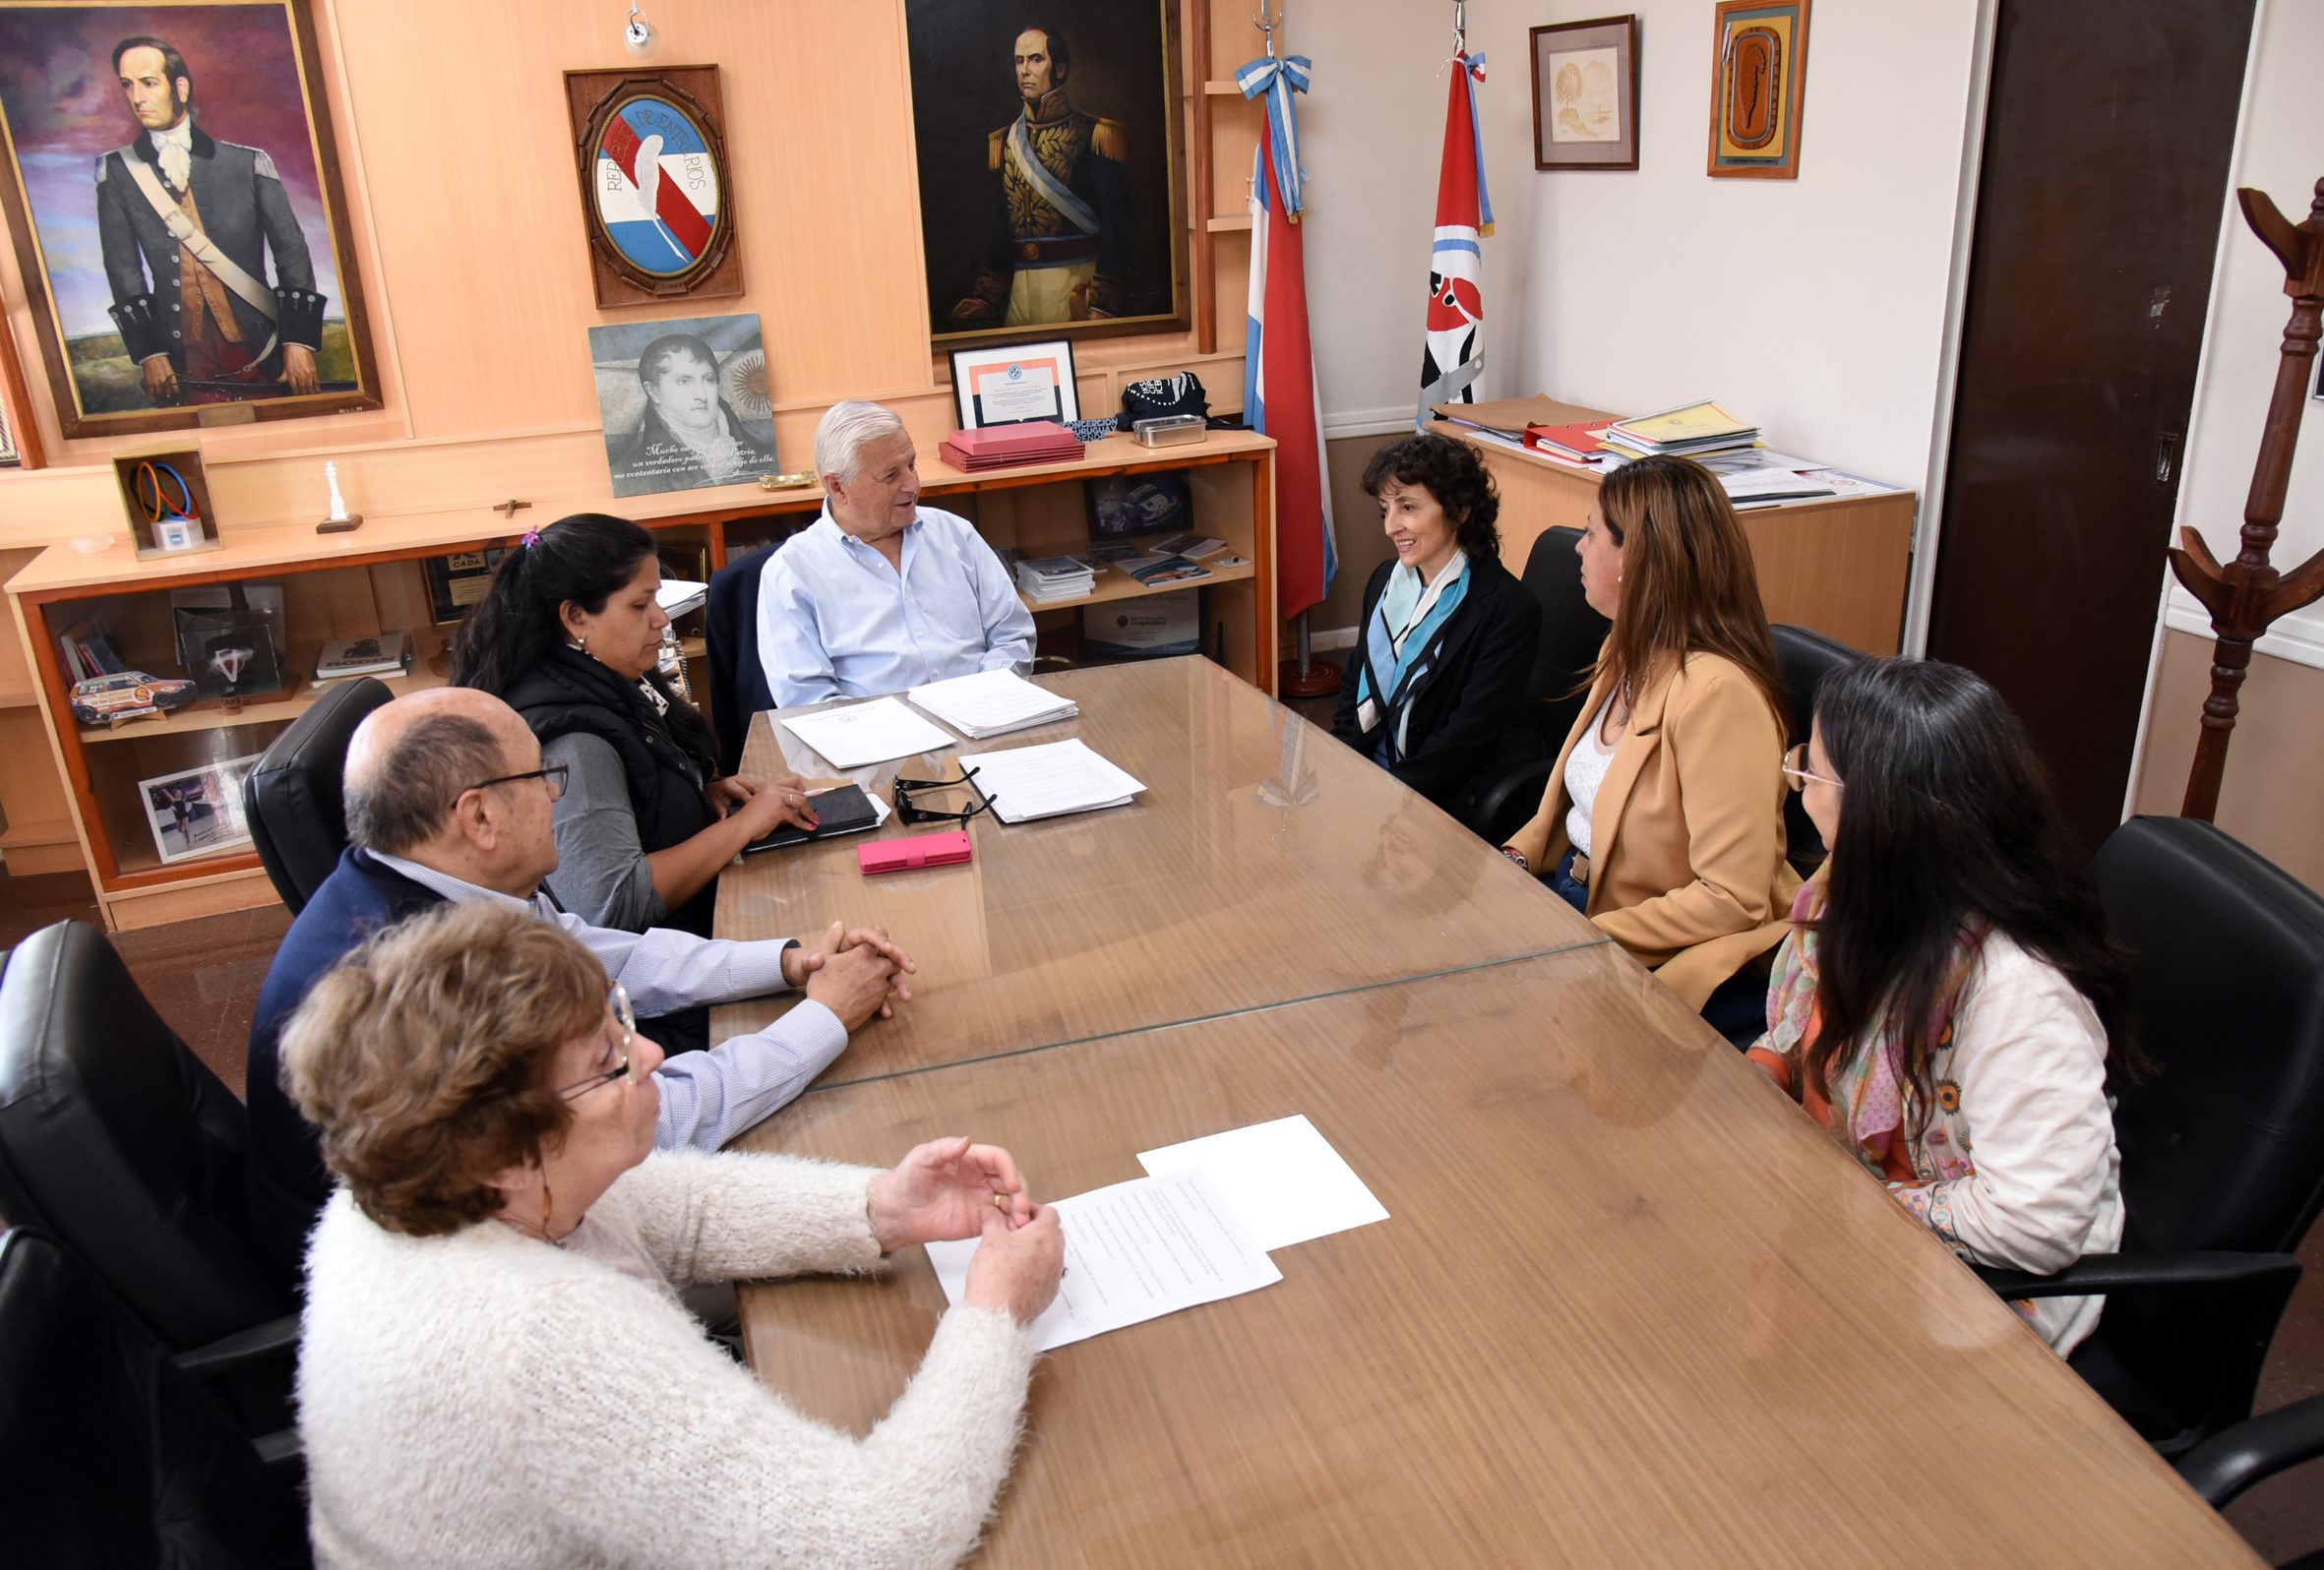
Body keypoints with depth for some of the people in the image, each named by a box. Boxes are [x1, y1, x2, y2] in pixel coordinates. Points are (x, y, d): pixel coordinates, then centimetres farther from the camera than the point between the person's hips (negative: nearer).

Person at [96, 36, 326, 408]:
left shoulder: (247, 163, 6)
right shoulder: (117, 173, 10)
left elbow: (292, 254, 5)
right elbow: (123, 270, 8)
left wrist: (299, 343, -4)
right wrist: (148, 354, -1)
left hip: (260, 347, -1)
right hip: (184, 359, 1)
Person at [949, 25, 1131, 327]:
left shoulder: (1094, 135, -2)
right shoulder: (1001, 142, 14)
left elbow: (1115, 224, -8)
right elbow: (1000, 228, 16)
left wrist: (1102, 306, -17)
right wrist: (984, 298, 6)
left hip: (1077, 282, -4)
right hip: (1019, 287, 5)